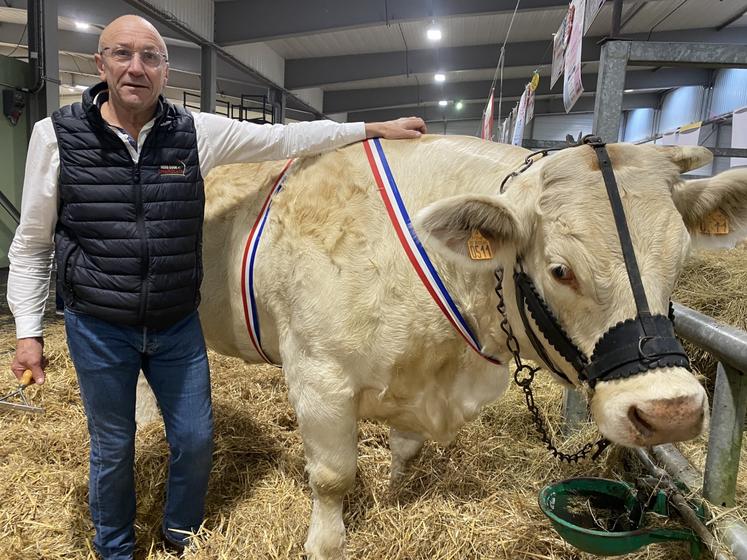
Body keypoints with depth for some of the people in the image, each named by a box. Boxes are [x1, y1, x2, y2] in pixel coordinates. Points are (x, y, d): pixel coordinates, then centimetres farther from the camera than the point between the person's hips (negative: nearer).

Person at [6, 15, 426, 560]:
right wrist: (29, 331, -1)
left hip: (179, 325, 2)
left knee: (195, 439, 13)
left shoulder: (197, 132, -4)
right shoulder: (56, 134, -7)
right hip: (98, 330, -1)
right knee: (113, 448, 15)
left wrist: (373, 128, -2)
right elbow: (31, 243, 0)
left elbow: (286, 138, 0)